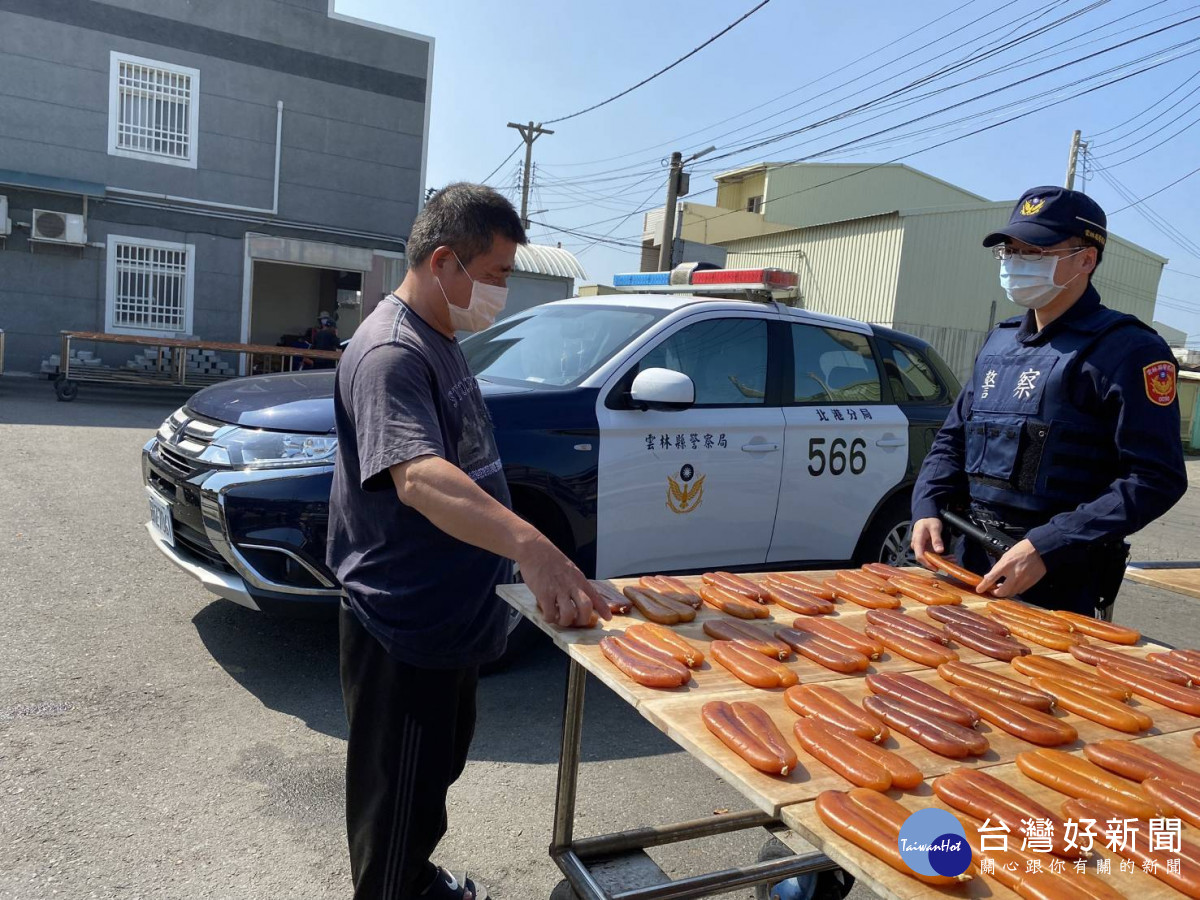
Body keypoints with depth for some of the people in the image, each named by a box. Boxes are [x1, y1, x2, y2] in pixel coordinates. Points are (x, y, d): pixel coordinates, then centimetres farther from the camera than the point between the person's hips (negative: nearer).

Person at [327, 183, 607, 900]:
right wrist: (531, 547, -55)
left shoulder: (440, 340, 9)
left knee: (439, 767, 27)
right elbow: (417, 476, -41)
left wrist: (526, 549, 16)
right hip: (405, 632, -10)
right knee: (399, 796, 8)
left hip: (452, 618, 11)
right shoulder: (390, 353, -24)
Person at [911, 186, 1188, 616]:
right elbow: (953, 439, 16)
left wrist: (1046, 548, -24)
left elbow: (1156, 479, -16)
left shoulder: (1126, 351, -10)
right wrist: (928, 508, -2)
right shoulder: (999, 341, 11)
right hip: (974, 565, 7)